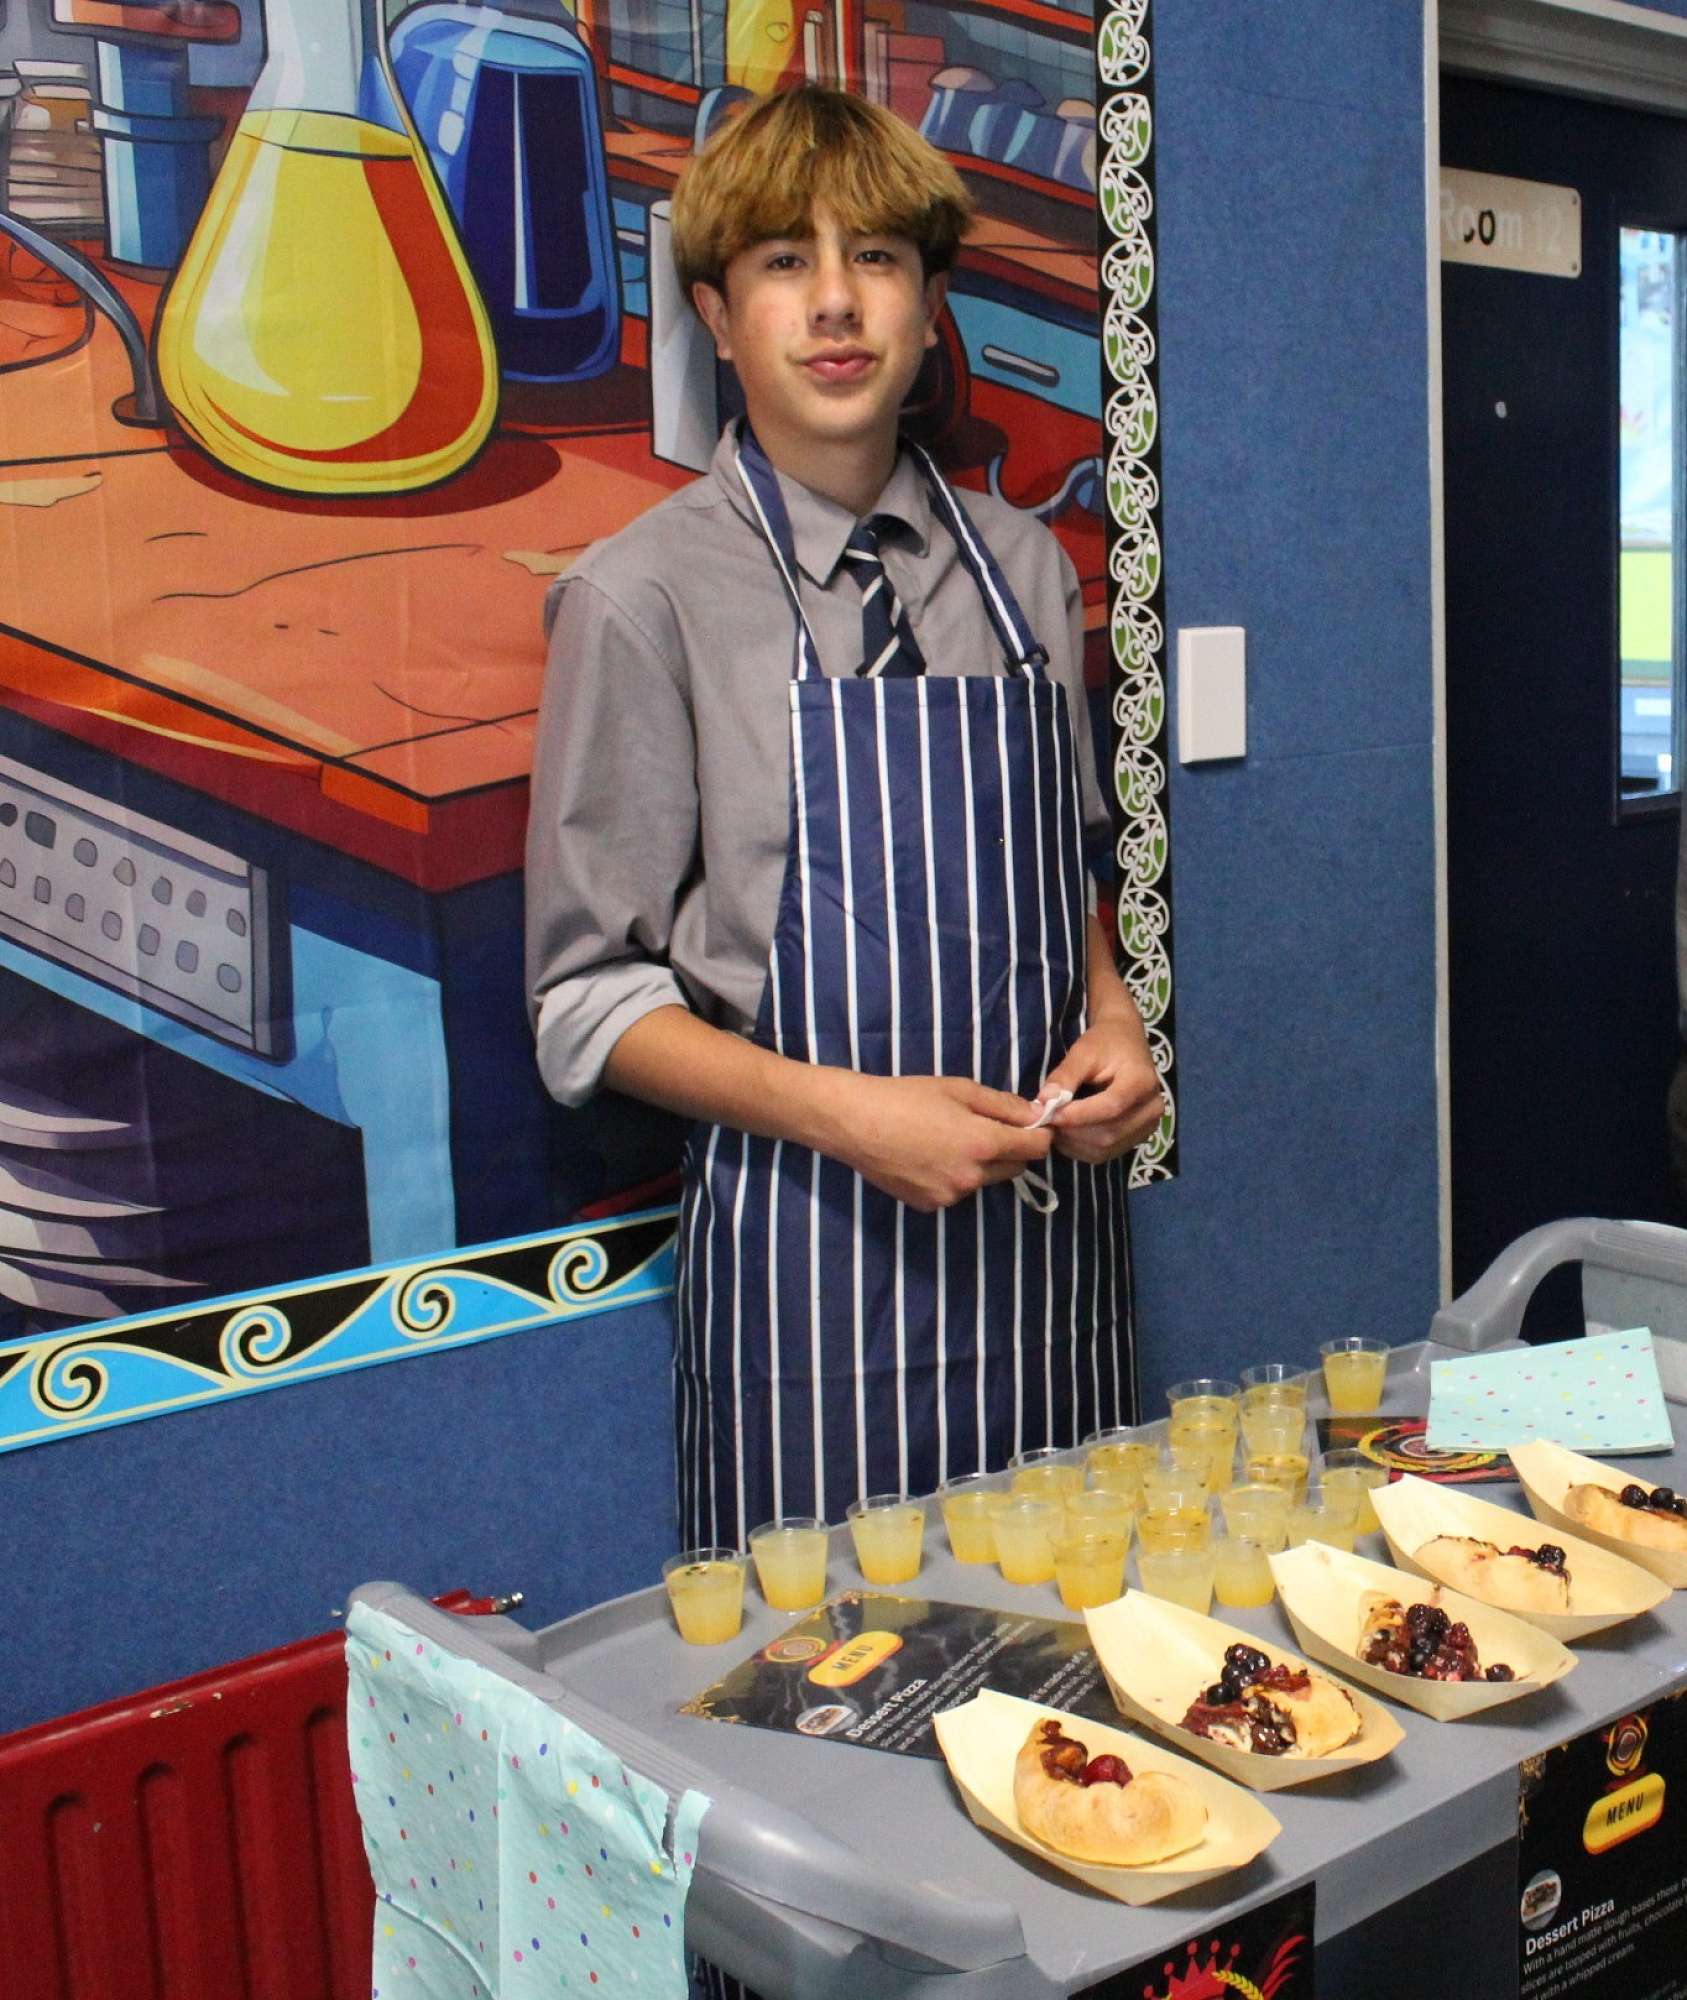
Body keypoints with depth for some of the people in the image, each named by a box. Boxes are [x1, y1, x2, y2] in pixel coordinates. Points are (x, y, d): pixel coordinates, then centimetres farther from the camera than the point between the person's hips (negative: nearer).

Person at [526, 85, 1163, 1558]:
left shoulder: (1027, 570, 6)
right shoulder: (644, 599, -8)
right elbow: (590, 998, -6)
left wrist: (1112, 1021, -2)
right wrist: (846, 1113, -18)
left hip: (1050, 1221, 4)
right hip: (812, 1246, -4)